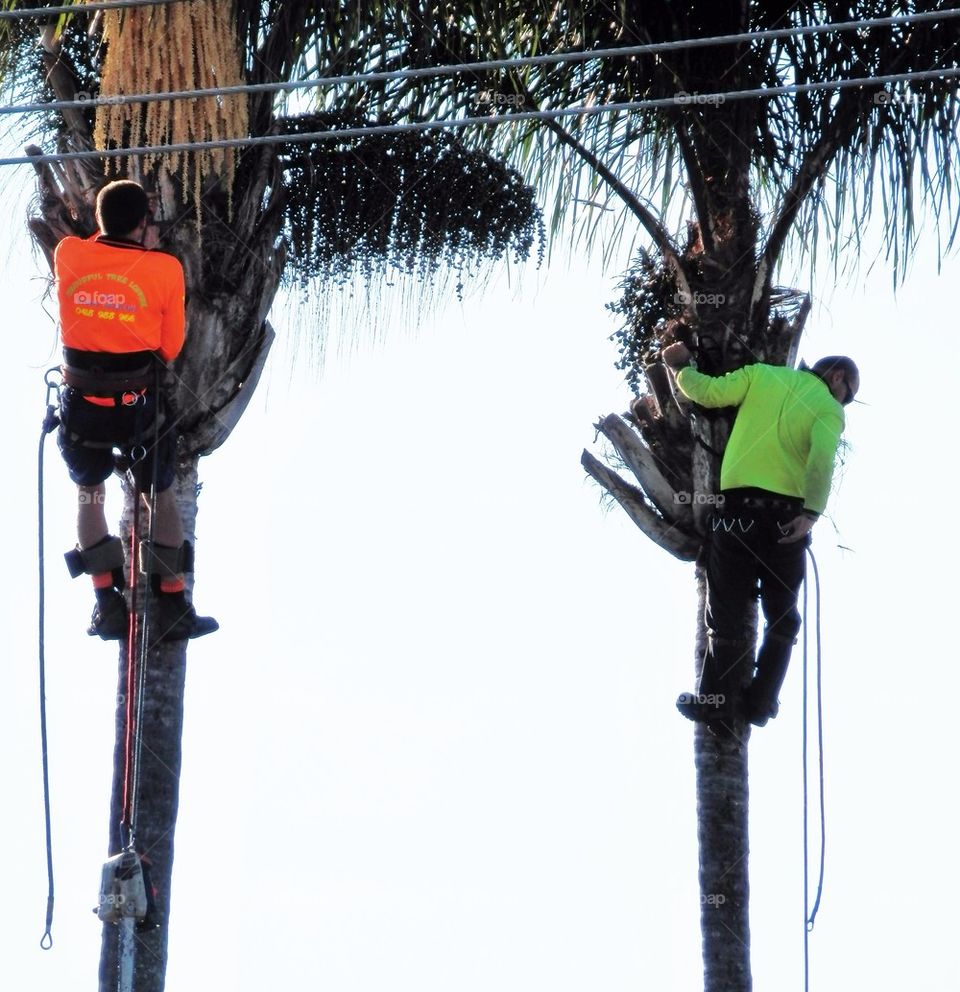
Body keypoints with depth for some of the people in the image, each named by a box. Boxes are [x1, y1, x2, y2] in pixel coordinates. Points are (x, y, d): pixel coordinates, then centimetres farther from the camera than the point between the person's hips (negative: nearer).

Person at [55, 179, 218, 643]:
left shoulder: (69, 255, -6)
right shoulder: (164, 269, -11)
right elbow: (170, 347, -2)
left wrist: (109, 230, 24)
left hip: (80, 402, 2)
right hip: (138, 404, -2)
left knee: (88, 496, 22)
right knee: (160, 499, 17)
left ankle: (107, 606, 19)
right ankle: (173, 608, 17)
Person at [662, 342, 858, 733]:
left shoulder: (761, 375, 10)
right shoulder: (830, 410, 4)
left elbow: (706, 392, 4)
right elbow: (822, 457, -14)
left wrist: (681, 367, 22)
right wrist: (812, 512, -22)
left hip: (738, 508, 1)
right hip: (787, 516, -1)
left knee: (727, 612, 2)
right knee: (782, 615, 15)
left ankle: (717, 702, -4)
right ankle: (760, 702, 9)